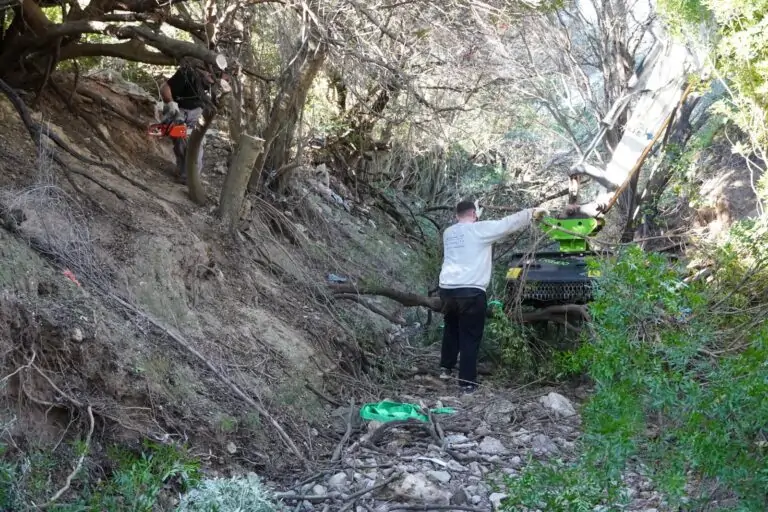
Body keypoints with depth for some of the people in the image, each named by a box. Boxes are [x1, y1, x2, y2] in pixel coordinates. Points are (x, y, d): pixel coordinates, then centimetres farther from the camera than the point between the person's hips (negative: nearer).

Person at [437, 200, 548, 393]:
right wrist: (533, 212, 5)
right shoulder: (480, 229, -4)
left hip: (447, 289, 6)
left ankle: (446, 368, 35)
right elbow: (508, 223, -4)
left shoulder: (448, 232, 14)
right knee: (470, 337, 1)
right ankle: (467, 381, 2)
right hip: (471, 291, -6)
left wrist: (474, 217, 37)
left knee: (451, 329, 26)